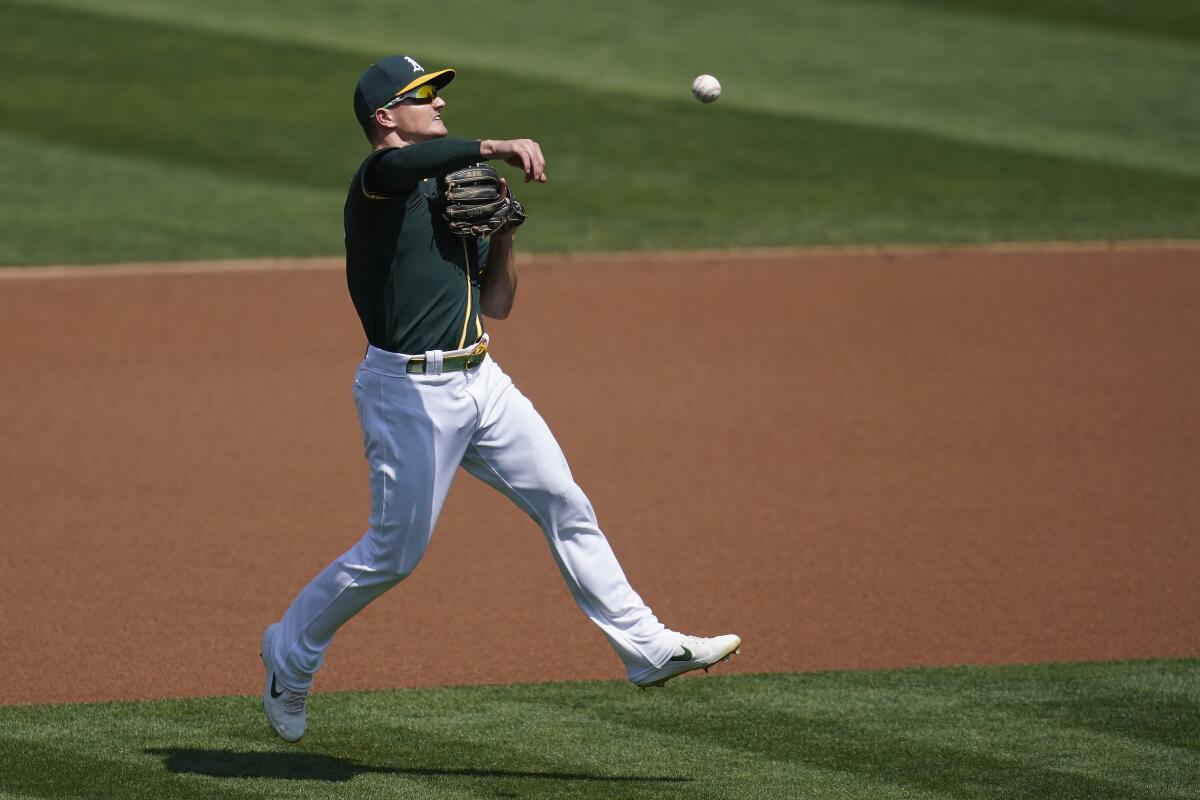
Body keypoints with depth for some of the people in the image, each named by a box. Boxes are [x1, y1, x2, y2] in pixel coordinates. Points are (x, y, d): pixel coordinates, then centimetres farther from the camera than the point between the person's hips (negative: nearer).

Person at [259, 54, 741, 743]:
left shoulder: (453, 194, 19)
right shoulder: (381, 182, -7)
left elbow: (497, 304, 20)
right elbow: (397, 163, -35)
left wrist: (503, 231, 4)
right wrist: (496, 149, -45)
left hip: (478, 378, 8)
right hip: (410, 388, -8)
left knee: (566, 505, 2)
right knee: (396, 551, -3)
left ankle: (648, 648, 4)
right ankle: (290, 652, 18)